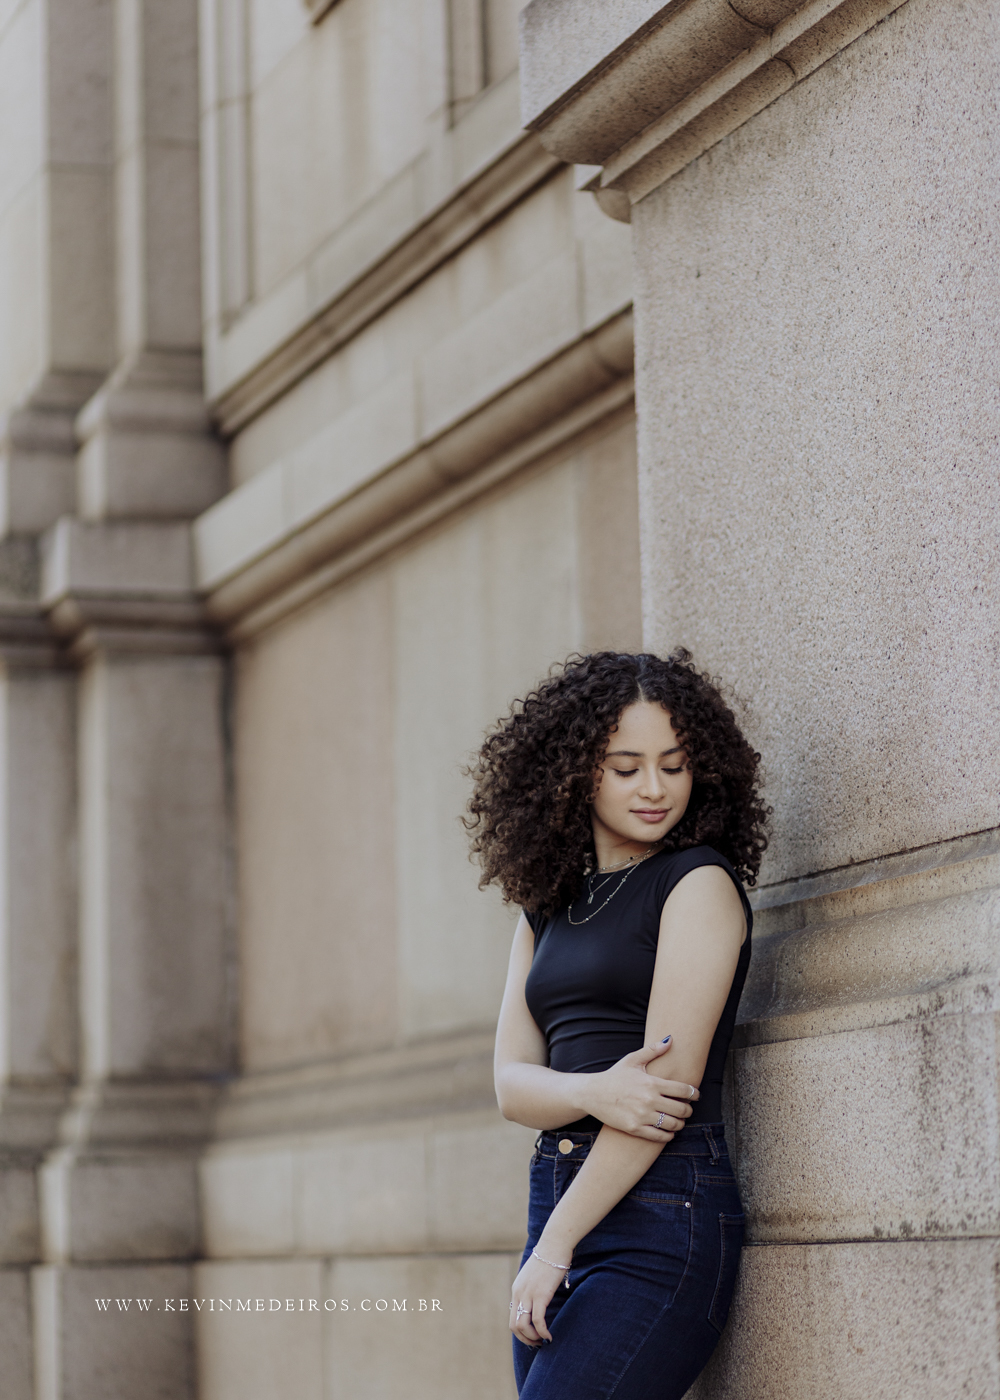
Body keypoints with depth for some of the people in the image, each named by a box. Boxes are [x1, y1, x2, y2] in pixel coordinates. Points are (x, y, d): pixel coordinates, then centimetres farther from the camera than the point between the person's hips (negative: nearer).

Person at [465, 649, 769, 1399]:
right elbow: (512, 1081, 8)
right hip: (561, 1204, 7)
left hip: (663, 1216, -7)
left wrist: (552, 1250, -11)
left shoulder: (700, 884, -3)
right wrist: (593, 1092, -16)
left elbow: (669, 1077, -11)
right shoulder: (549, 908, 17)